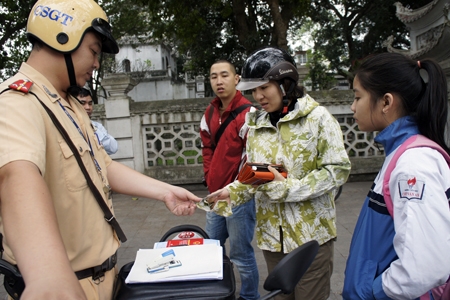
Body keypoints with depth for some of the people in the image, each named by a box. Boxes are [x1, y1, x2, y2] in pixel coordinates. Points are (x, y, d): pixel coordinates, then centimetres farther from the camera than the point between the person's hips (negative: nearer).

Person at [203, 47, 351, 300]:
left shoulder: (318, 117, -9)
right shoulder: (256, 124, 6)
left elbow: (338, 170, -13)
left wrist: (289, 188, -20)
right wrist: (232, 193, -9)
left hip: (311, 234, -4)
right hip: (272, 234, 5)